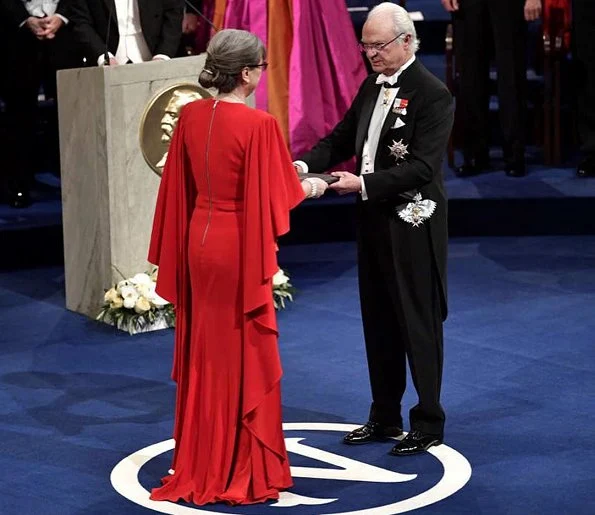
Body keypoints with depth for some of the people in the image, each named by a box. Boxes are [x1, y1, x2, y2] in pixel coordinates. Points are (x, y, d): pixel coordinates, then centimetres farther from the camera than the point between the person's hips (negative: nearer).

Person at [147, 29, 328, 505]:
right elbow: (275, 195, -11)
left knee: (205, 355, 16)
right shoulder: (258, 124, -19)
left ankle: (203, 463, 25)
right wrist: (309, 189, 8)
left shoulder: (190, 116, 0)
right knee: (247, 357, 6)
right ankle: (245, 468, 14)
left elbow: (180, 189, 8)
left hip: (199, 240, 6)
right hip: (240, 247, -6)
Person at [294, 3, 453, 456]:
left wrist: (364, 184, -25)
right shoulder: (372, 86, 9)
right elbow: (342, 138, 15)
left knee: (418, 323, 2)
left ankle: (428, 423, 13)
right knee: (378, 321, 15)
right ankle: (384, 417, 27)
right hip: (374, 219, 8)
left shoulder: (432, 94, -15)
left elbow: (423, 167, -22)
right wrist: (307, 164, -3)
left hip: (412, 224, -8)